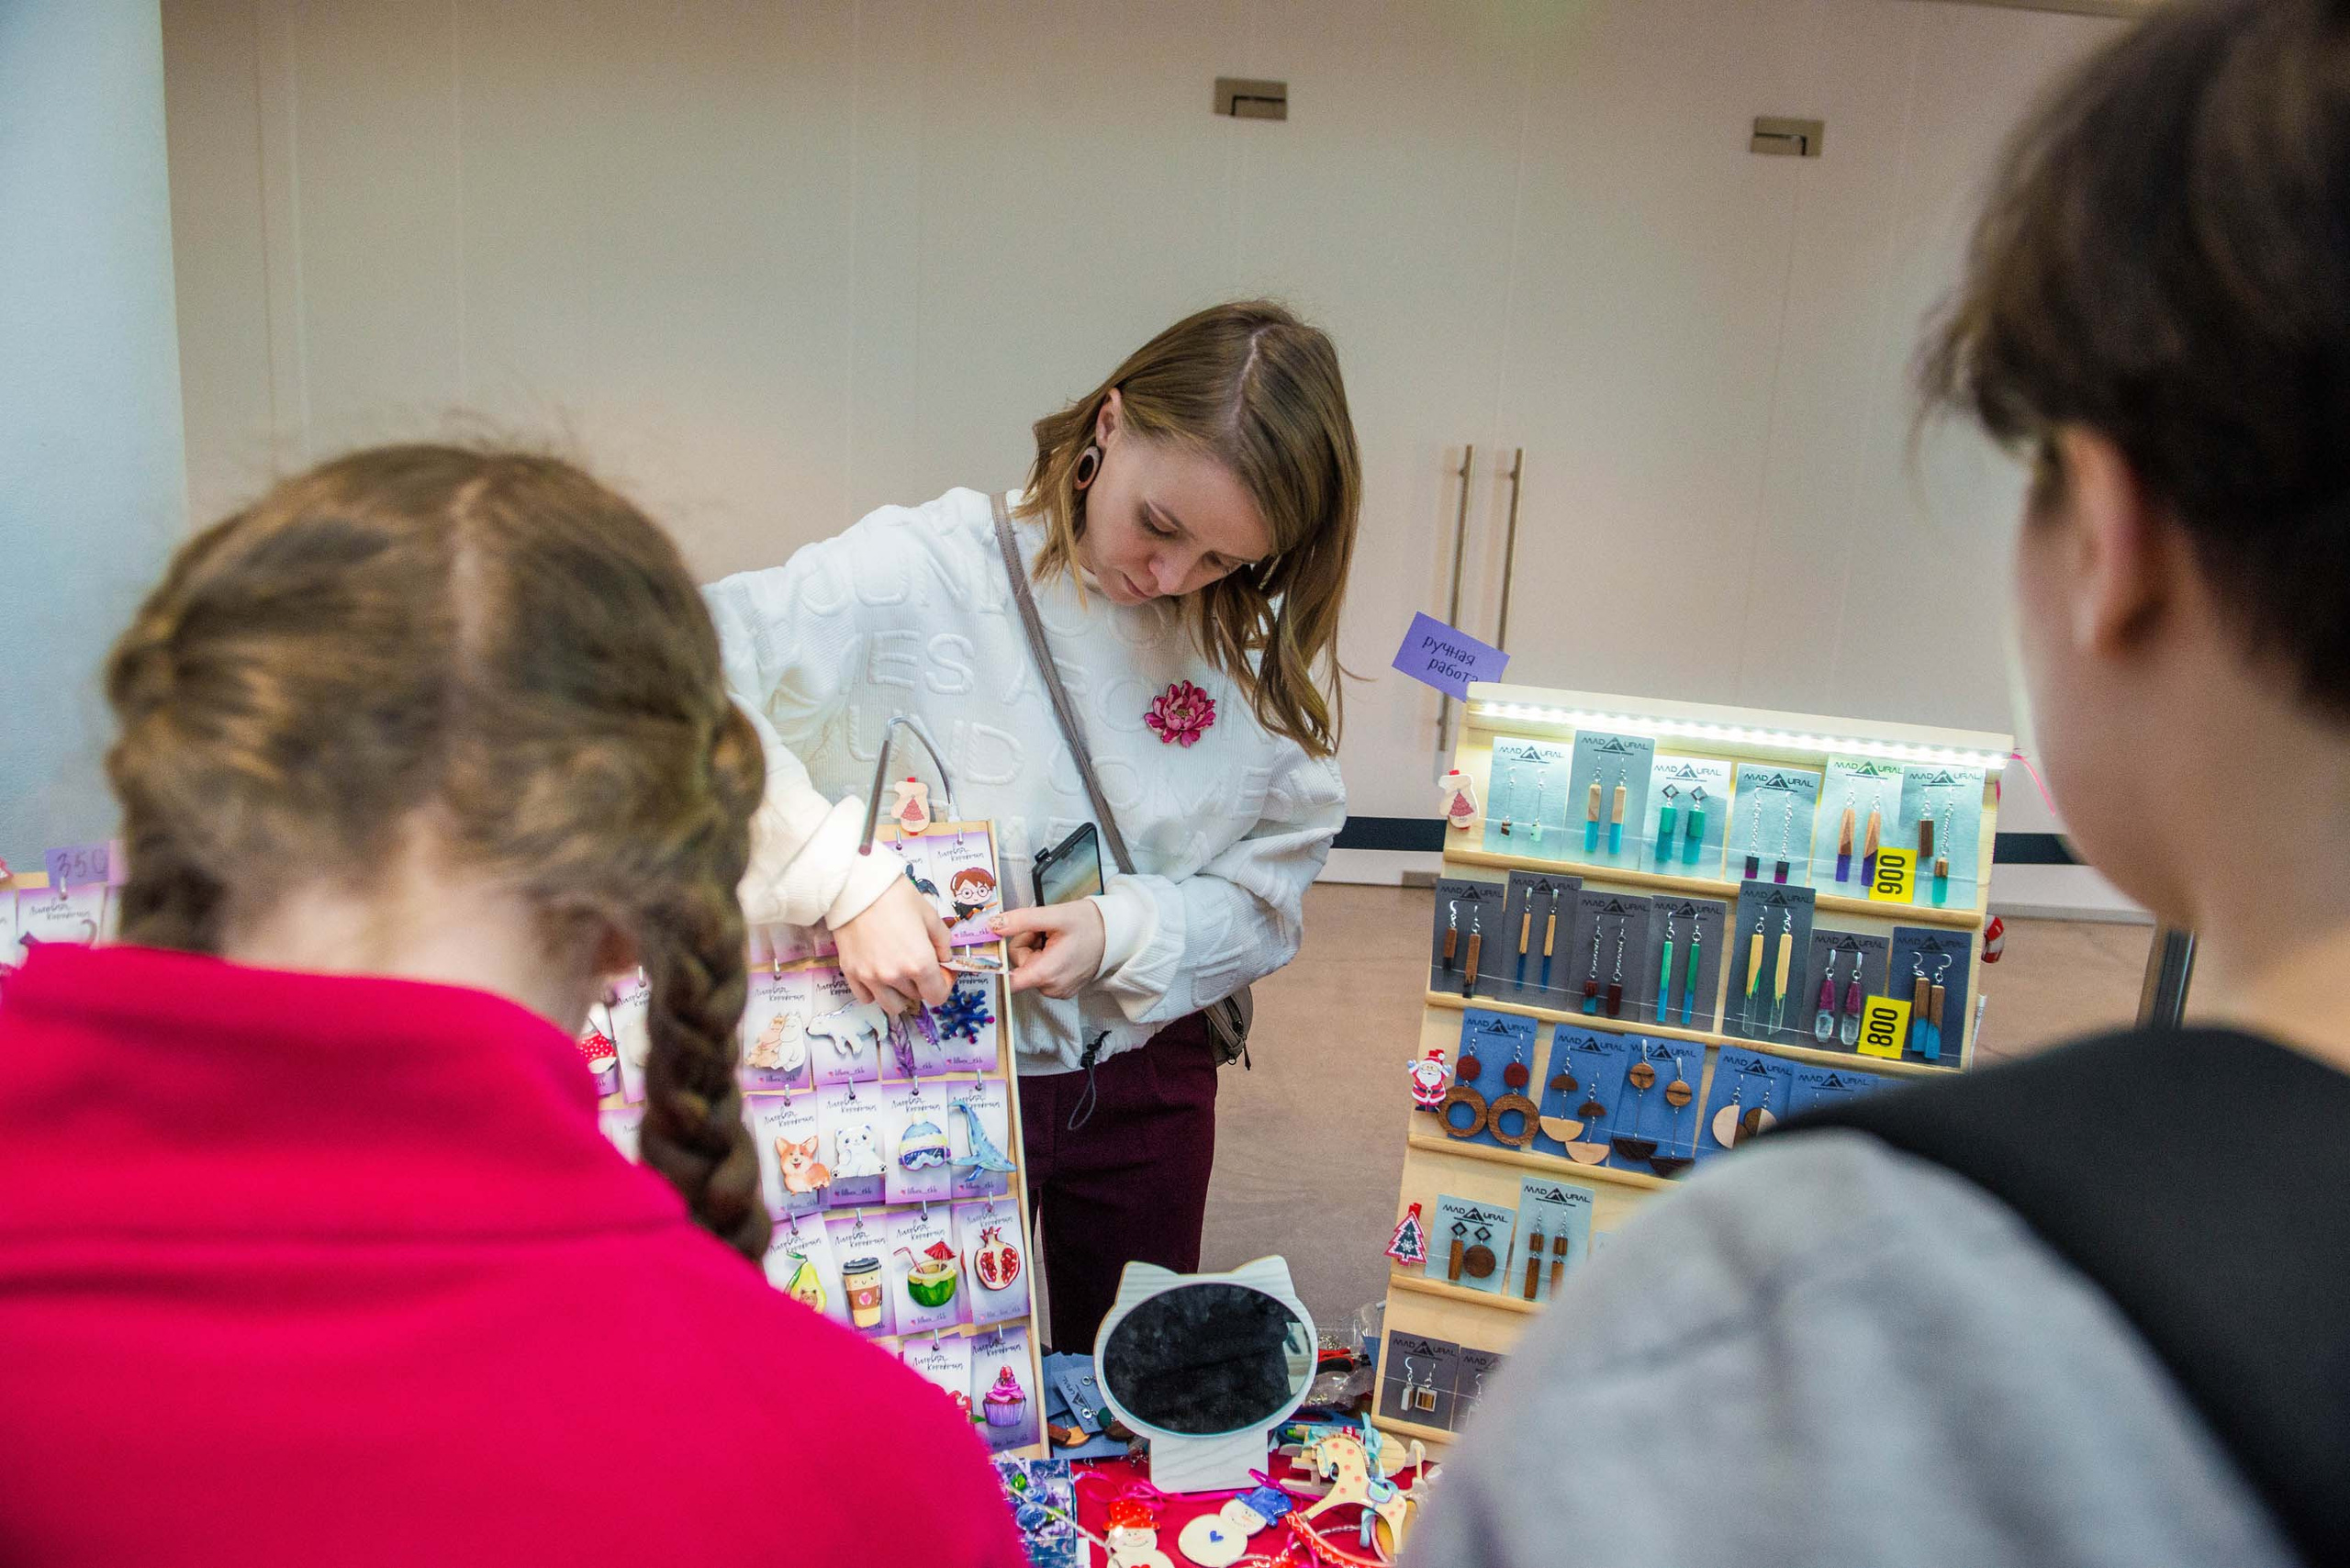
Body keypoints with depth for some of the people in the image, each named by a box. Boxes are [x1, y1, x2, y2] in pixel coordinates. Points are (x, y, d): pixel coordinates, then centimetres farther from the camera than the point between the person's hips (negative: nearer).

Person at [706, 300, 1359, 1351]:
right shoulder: (930, 573, -21)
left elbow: (1267, 900, -5)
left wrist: (1124, 934, -23)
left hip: (1145, 1089, 4)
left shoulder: (1268, 642, -7)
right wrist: (845, 877, -35)